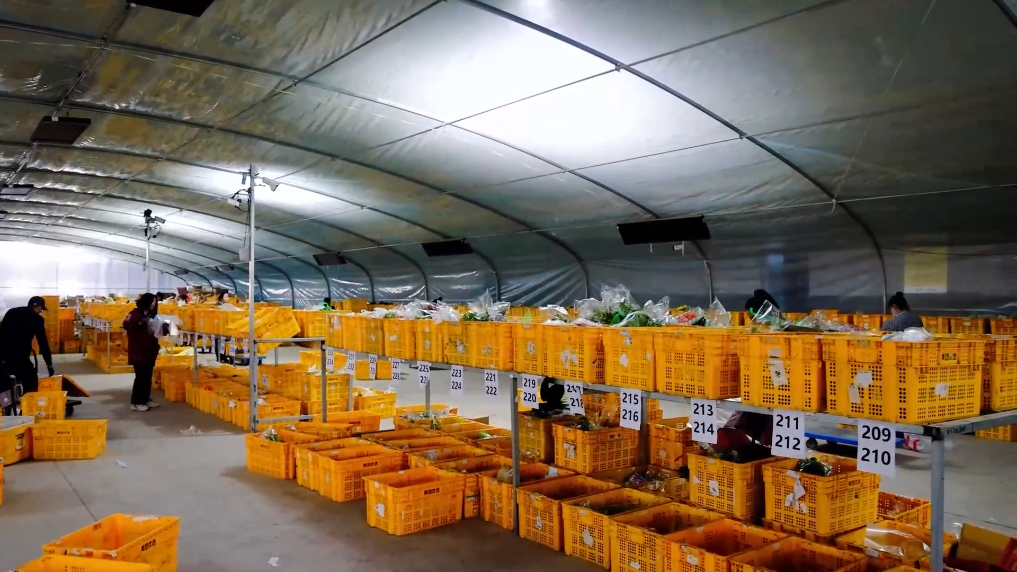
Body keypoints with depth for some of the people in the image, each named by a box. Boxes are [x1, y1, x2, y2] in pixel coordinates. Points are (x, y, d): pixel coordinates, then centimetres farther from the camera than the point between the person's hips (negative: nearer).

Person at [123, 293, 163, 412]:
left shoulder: (152, 314, 13)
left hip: (150, 350, 7)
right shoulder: (135, 313, -9)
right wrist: (140, 323, -31)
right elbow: (126, 325, -23)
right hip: (138, 350, -7)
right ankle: (135, 403, 0)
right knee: (140, 376, -6)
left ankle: (146, 399, 20)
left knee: (148, 376, 11)